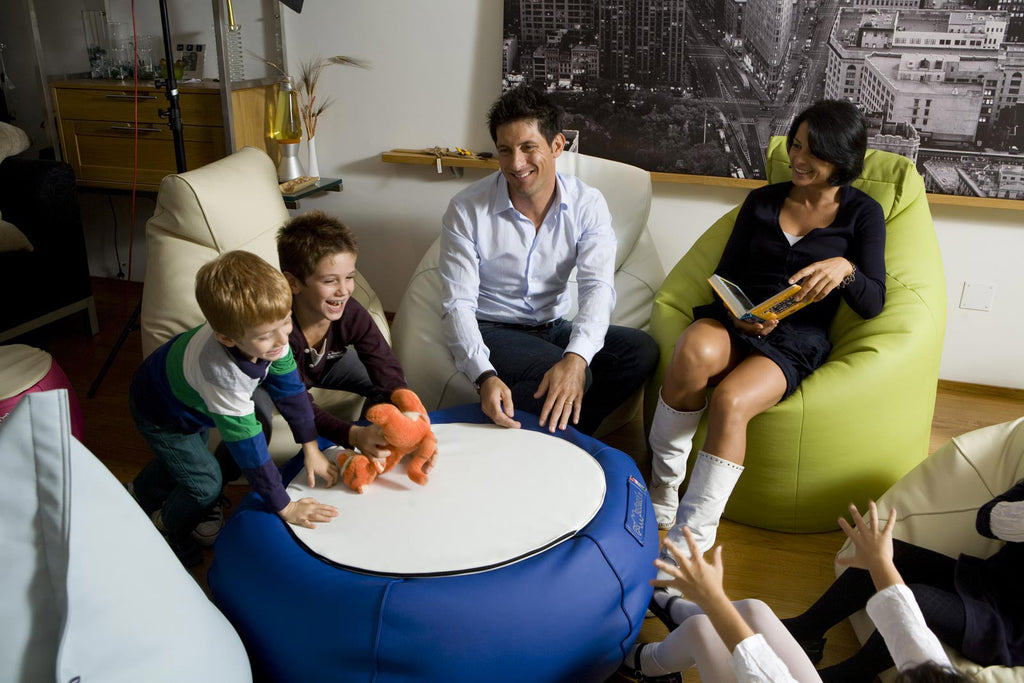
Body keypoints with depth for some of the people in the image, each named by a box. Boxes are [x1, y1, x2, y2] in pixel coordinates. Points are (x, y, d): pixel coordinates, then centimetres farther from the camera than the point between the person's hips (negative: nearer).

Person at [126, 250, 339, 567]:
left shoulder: (267, 334, -31)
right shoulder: (221, 375, -49)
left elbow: (289, 388, -15)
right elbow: (248, 446, -41)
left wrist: (311, 448, -11)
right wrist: (285, 507, -33)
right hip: (161, 415, -7)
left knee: (187, 454, 28)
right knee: (205, 483, -3)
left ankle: (141, 494, 59)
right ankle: (169, 529, 31)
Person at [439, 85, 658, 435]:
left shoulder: (587, 205, -8)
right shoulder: (466, 210, -14)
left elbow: (597, 288, -19)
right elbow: (458, 303, -17)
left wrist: (575, 357, -40)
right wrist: (484, 376, -36)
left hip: (553, 327, 5)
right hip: (491, 330, -4)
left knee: (641, 350, -19)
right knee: (579, 377, -31)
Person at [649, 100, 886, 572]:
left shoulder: (862, 214, 9)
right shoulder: (762, 201, 17)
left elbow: (873, 303, 0)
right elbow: (725, 273, 14)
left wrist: (844, 268, -21)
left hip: (796, 341, -2)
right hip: (734, 323, 2)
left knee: (730, 400, -36)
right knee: (694, 352, -37)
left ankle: (689, 543, -30)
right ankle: (662, 492, -21)